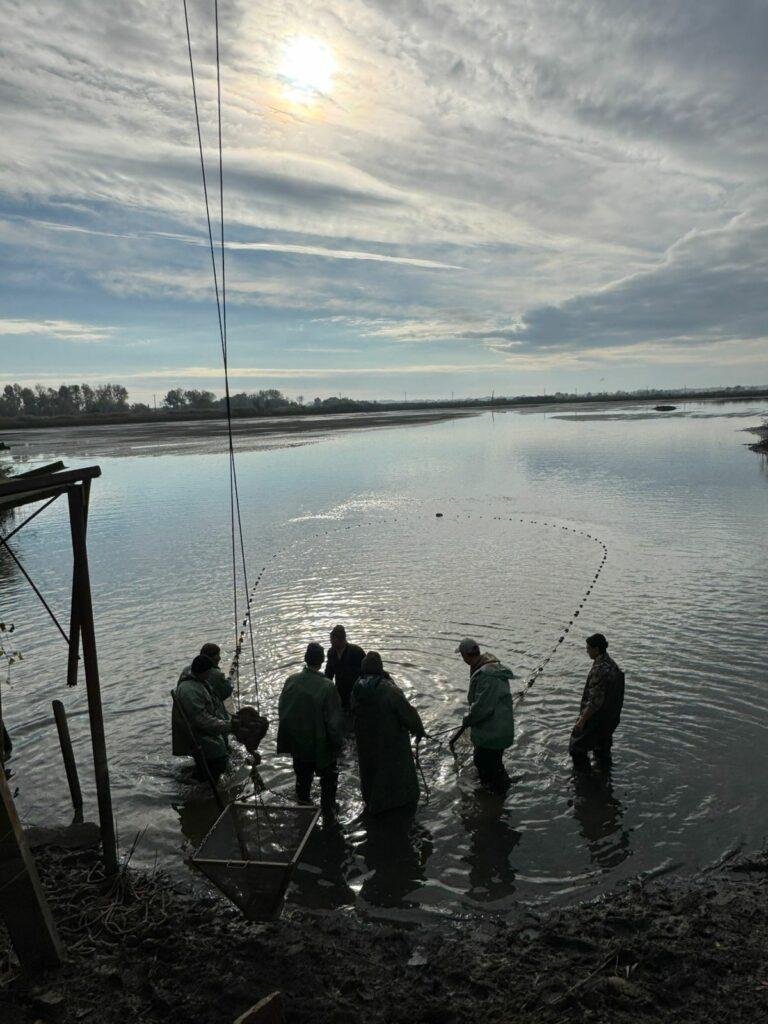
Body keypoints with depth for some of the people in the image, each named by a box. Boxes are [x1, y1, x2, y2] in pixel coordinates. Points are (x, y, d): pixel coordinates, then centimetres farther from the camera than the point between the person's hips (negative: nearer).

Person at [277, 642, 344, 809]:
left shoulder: (291, 681, -12)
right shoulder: (327, 686, -24)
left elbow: (282, 710, 1)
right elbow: (335, 719, -19)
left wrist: (289, 738, 14)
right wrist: (338, 742, -3)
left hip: (298, 744, 4)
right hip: (322, 746, -4)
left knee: (302, 778, 23)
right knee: (328, 781, 18)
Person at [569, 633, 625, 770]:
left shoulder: (600, 670, -29)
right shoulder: (612, 664, 1)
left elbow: (595, 700, -28)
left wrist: (582, 720, -20)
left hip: (596, 718, -9)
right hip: (611, 717, 9)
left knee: (577, 748, 6)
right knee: (603, 749, 26)